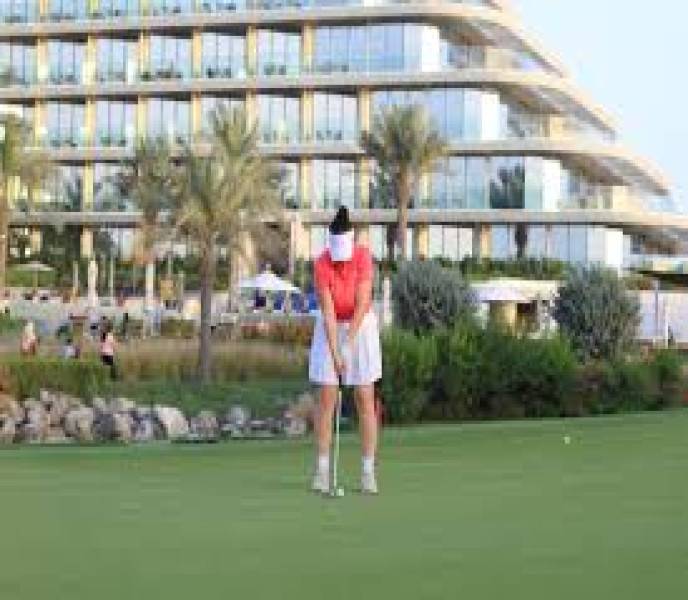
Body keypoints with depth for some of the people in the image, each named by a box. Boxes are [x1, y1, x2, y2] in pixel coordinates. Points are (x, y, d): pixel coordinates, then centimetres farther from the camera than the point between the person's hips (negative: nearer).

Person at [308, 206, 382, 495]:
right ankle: (322, 470, 1)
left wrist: (349, 342, -28)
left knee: (365, 401, -4)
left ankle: (368, 472, -1)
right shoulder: (322, 265, -22)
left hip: (361, 326, 0)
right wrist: (334, 352, -28)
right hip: (331, 328, 0)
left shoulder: (363, 256, -20)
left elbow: (362, 303, -24)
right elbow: (328, 311, -24)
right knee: (327, 399, -4)